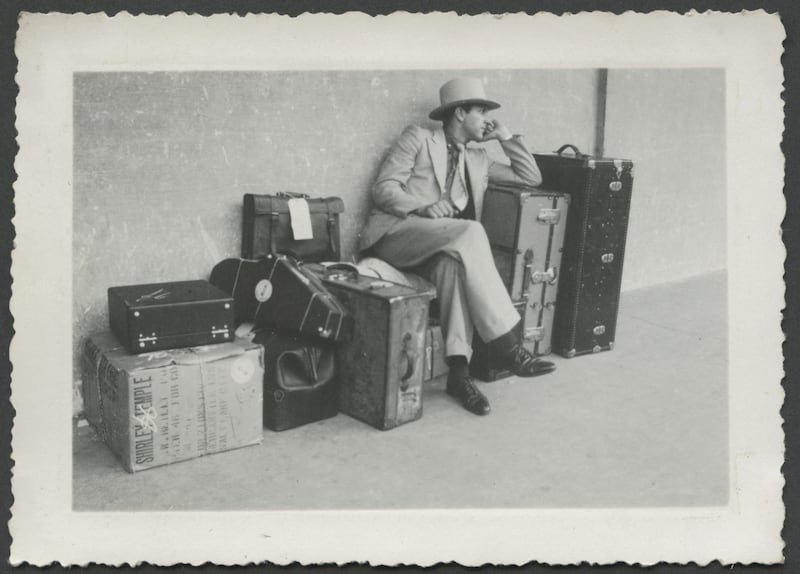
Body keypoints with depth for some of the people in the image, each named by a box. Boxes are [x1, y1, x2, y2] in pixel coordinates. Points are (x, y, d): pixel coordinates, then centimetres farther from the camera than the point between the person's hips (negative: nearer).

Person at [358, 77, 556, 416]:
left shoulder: (477, 159, 26)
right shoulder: (418, 138, 10)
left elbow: (531, 178, 27)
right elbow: (383, 189, -1)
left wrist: (505, 138, 19)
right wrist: (423, 208, -18)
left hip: (445, 246, 4)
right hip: (397, 233, -4)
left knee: (455, 262, -34)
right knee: (471, 232, -32)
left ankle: (459, 370, -37)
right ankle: (503, 344, -32)